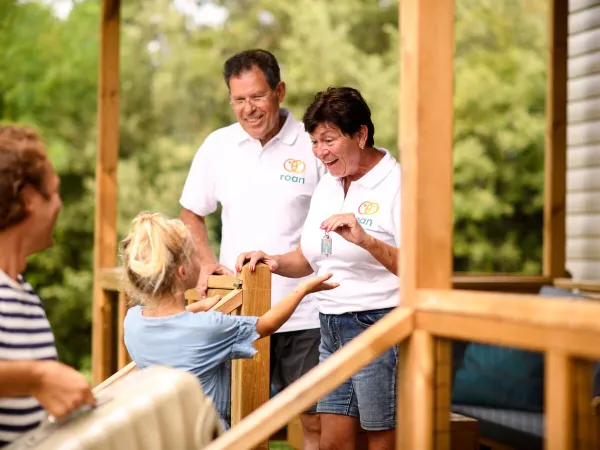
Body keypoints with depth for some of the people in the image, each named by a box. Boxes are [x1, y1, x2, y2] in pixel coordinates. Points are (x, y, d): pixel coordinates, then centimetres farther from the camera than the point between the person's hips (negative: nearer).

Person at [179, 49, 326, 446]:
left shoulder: (313, 145, -5)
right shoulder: (218, 146, 6)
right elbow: (192, 213, 18)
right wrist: (207, 261, 0)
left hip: (304, 312, -3)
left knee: (316, 420, 2)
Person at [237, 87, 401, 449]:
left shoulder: (398, 185, -11)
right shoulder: (327, 187, 14)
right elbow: (308, 259, 22)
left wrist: (365, 240, -30)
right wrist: (274, 262, 3)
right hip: (332, 327, 8)